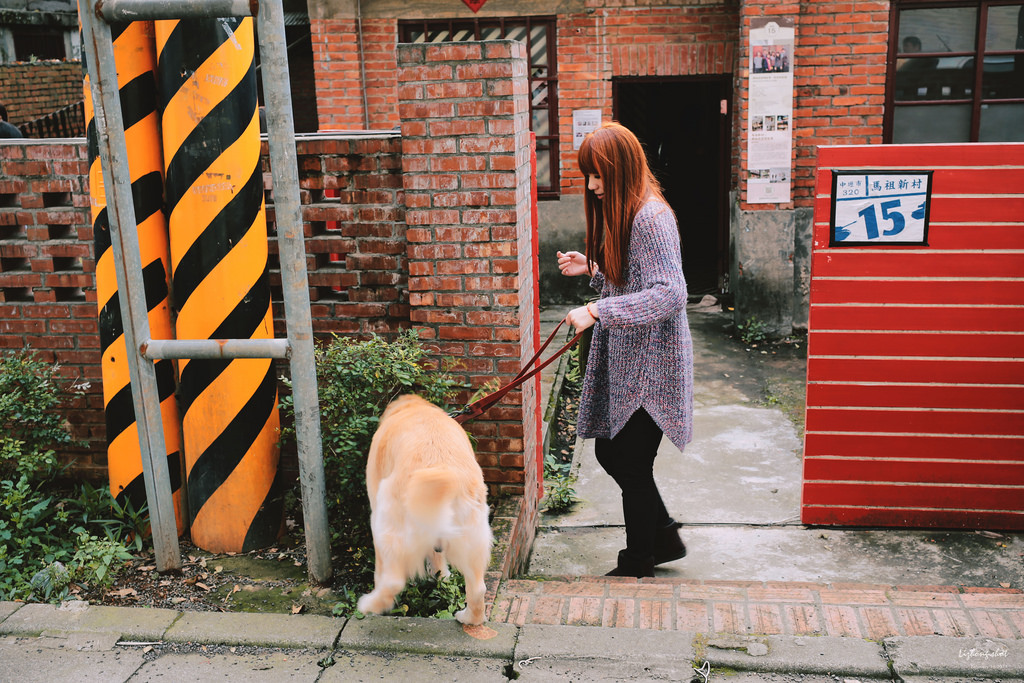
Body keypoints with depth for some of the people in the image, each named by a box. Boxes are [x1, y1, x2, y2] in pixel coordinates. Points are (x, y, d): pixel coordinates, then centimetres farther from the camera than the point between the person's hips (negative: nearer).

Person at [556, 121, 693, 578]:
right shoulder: (619, 213, 12)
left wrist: (596, 312, -32)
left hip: (650, 366, -10)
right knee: (608, 452, 15)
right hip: (622, 361, 10)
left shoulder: (651, 217, -19)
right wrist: (592, 268, 7)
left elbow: (670, 295, -29)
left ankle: (636, 566, 22)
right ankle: (664, 537, 33)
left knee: (632, 466, 2)